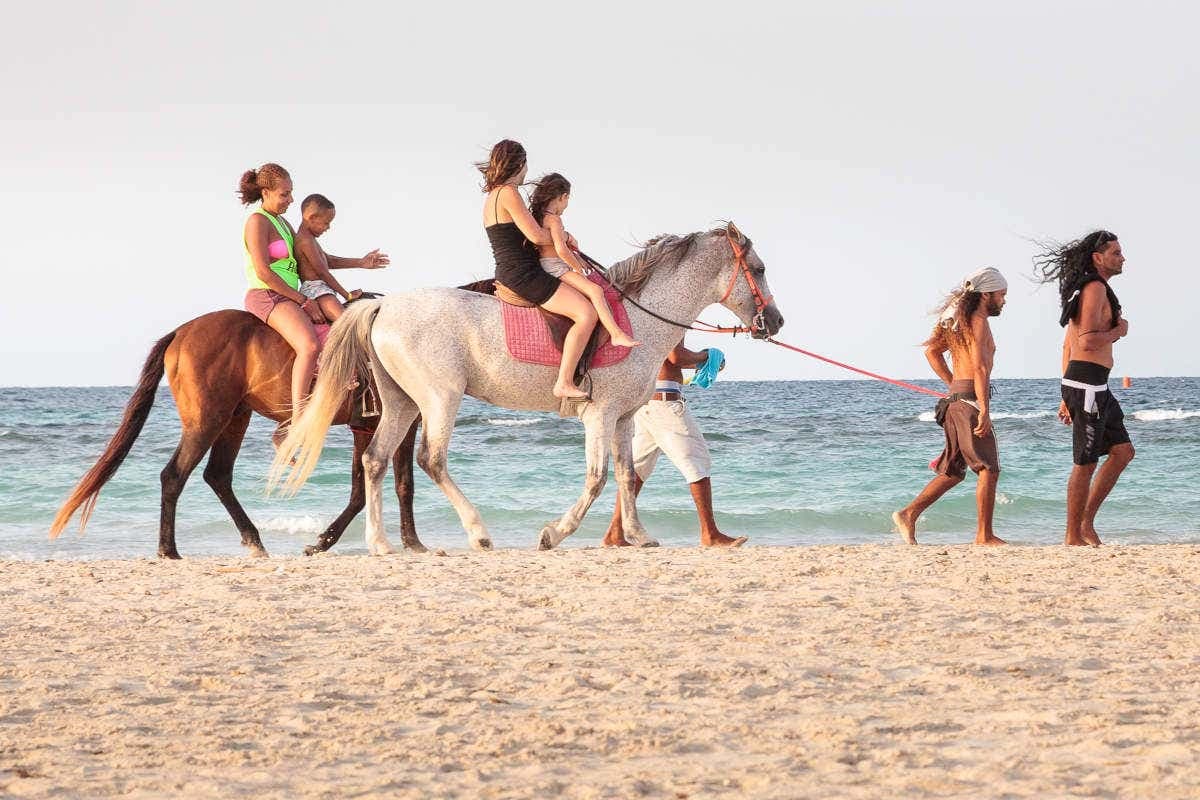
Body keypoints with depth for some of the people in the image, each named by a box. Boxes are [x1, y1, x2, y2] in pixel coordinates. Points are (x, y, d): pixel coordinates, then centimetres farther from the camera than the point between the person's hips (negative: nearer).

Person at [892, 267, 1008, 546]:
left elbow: (932, 351, 26)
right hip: (971, 399, -10)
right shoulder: (978, 321, -10)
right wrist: (984, 410, -24)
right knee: (988, 468, -6)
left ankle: (908, 514, 5)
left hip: (955, 398, 10)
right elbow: (979, 367, -19)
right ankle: (984, 536, -7)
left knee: (952, 471, 13)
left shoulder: (959, 320, 19)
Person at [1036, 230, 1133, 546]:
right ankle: (1073, 536, 4)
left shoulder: (1083, 291, 20)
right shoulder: (1095, 288, -13)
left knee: (1123, 451, 11)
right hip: (1087, 386, -10)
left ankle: (1086, 522, 13)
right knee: (1086, 464, -3)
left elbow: (1068, 346, 22)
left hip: (1096, 388, 10)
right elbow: (1088, 342, -24)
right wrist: (1119, 330, -5)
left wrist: (1067, 397, 23)